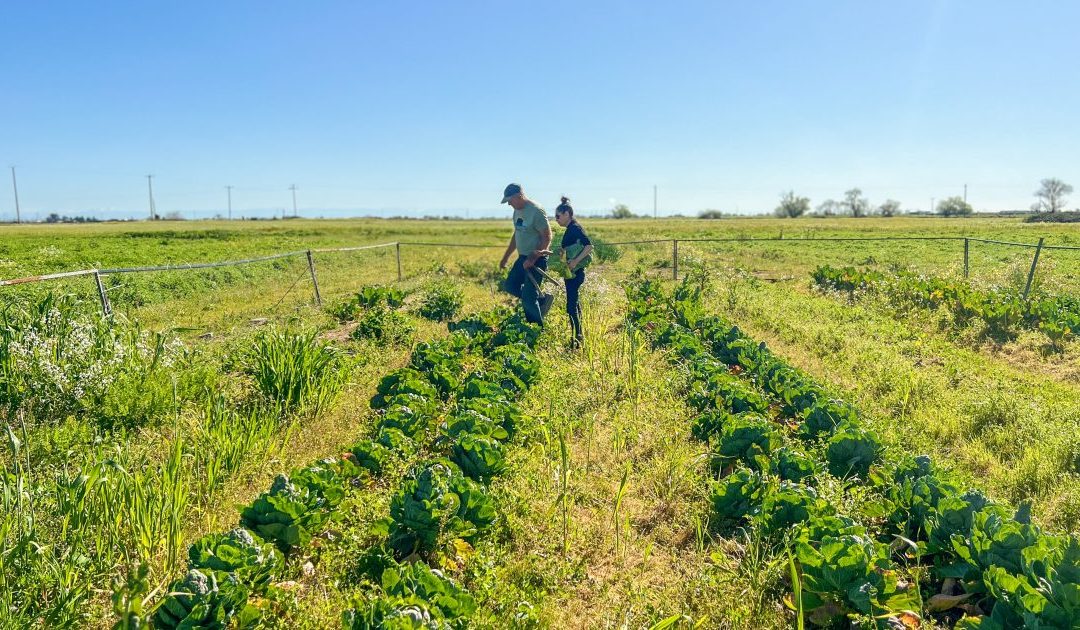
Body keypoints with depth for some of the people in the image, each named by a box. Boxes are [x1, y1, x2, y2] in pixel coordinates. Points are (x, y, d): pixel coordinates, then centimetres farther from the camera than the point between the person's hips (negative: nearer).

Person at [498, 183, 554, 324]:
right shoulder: (517, 211, 10)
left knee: (528, 298, -8)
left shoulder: (536, 211, -18)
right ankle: (541, 299, 20)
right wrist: (506, 257, 23)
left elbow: (547, 237, -20)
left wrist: (532, 258, -26)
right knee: (509, 286, 14)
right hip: (523, 257, 10)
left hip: (536, 259, -10)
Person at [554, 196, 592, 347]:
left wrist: (575, 261, -27)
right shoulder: (571, 229, 14)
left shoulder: (574, 228, -15)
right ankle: (579, 335, 27)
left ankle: (577, 338, -5)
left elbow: (589, 246, -24)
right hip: (572, 272, 10)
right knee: (574, 302, 17)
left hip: (574, 273, -10)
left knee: (571, 305, -9)